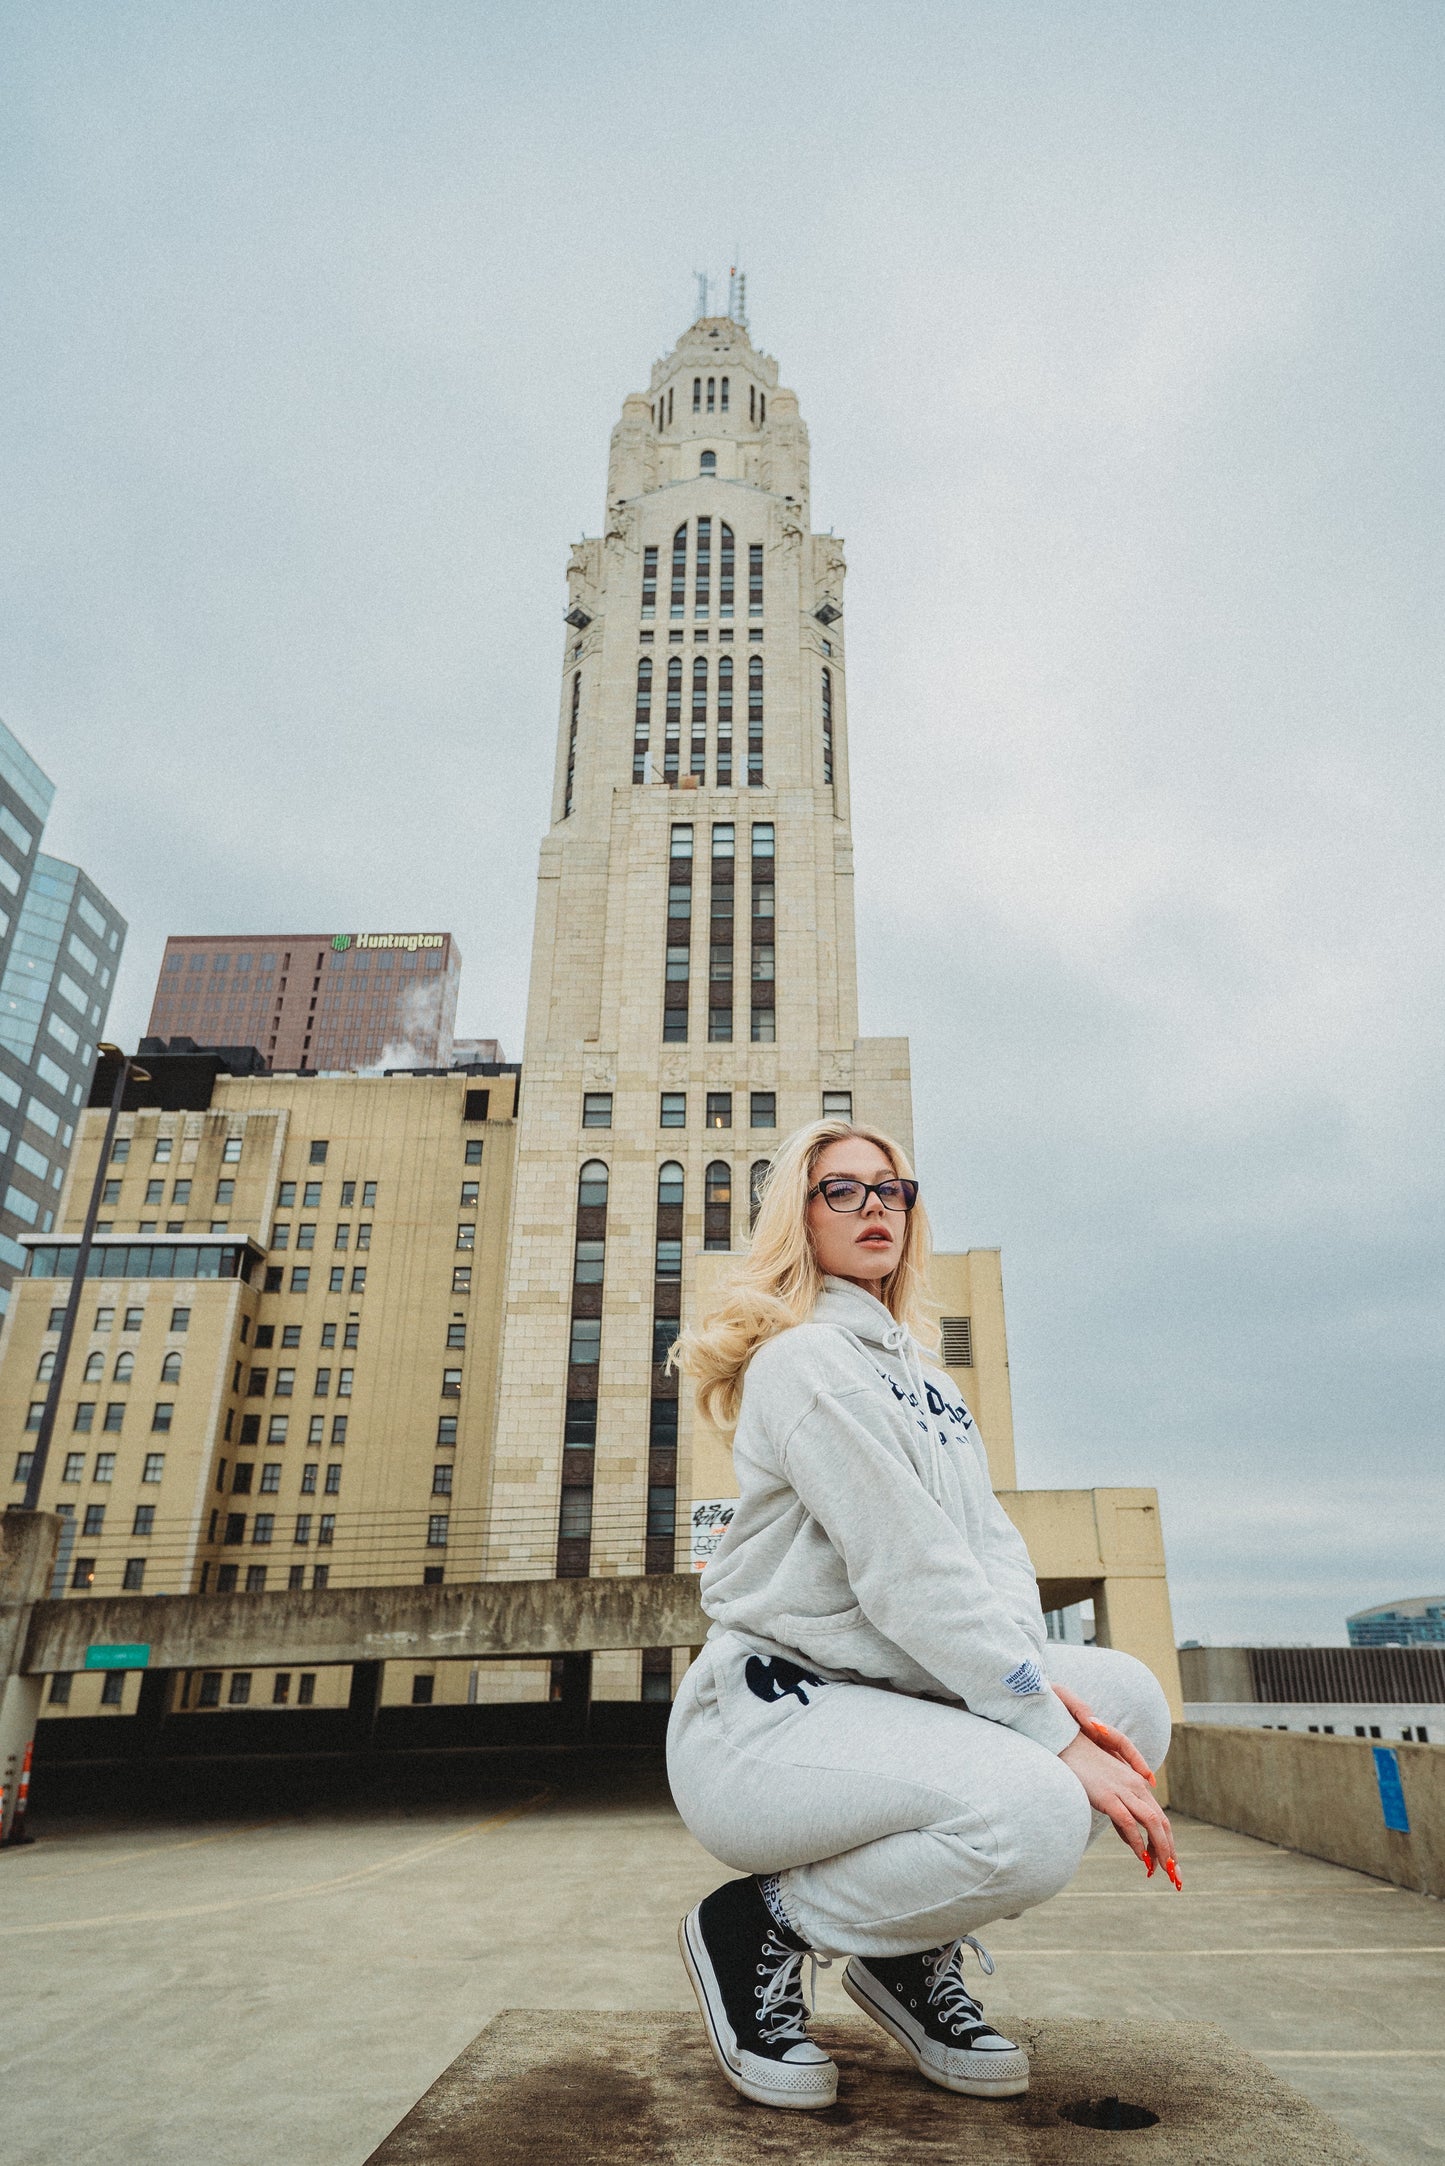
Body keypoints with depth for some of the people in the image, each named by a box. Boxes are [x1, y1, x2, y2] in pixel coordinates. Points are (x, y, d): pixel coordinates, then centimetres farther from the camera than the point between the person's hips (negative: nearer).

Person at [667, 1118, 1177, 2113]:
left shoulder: (929, 1383, 17)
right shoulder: (805, 1361, -12)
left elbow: (993, 1545, 7)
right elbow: (907, 1569, -20)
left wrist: (1040, 1681, -12)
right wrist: (1048, 1731, -20)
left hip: (894, 1694, 9)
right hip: (767, 1718, -8)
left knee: (1128, 1695, -7)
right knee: (1036, 1814, -29)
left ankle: (913, 1949, 7)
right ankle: (760, 1927, -4)